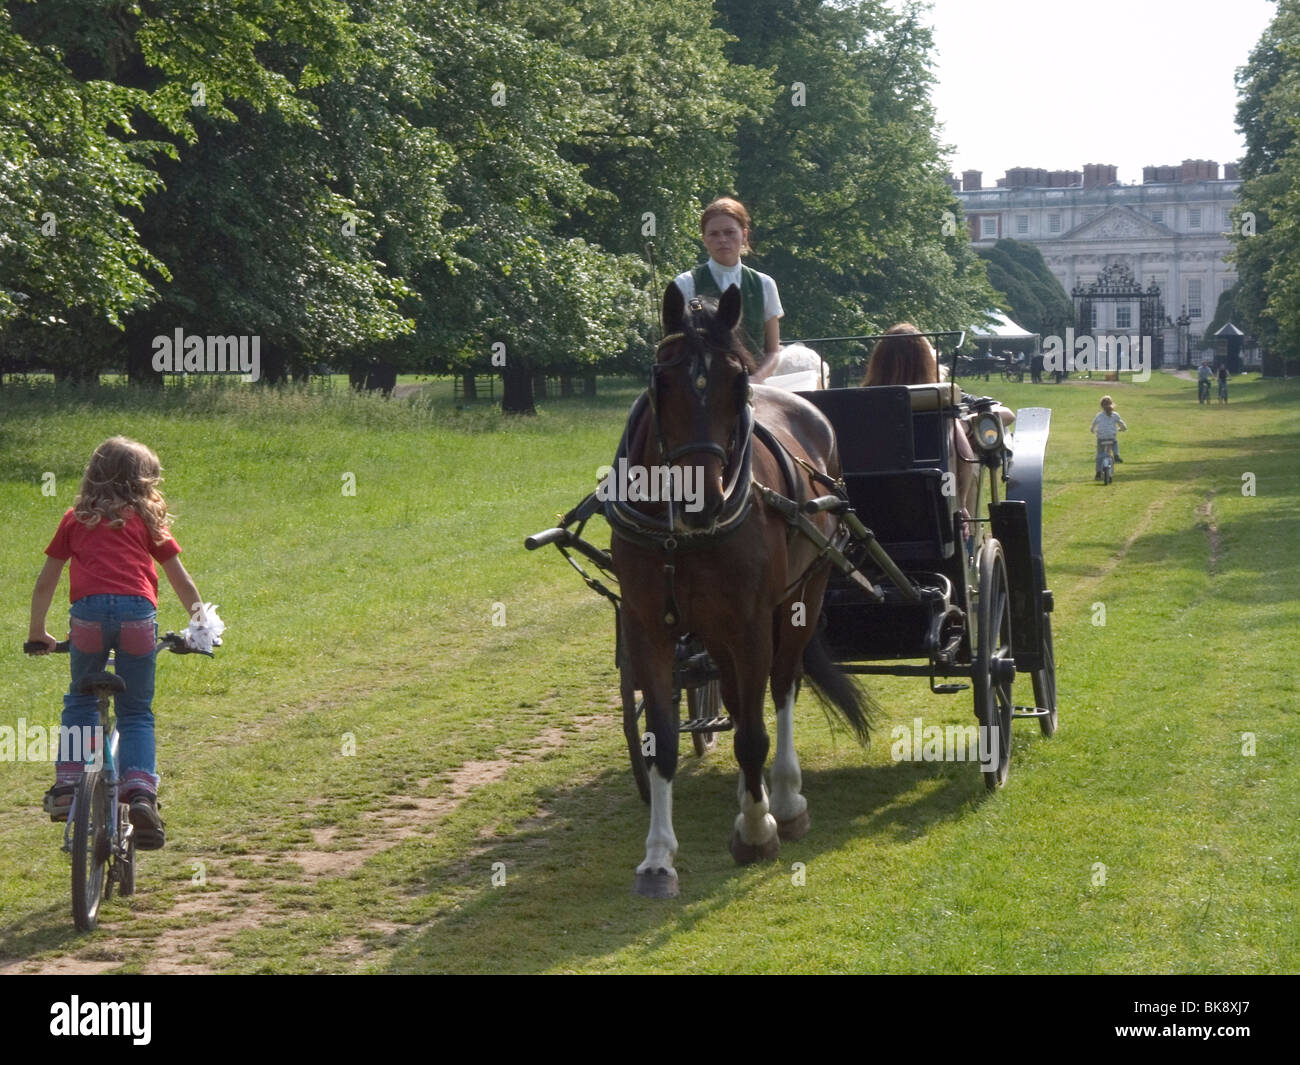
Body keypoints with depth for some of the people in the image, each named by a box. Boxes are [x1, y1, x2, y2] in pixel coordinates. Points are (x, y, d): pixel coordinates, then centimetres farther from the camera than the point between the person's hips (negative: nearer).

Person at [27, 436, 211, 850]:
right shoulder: (145, 519, 19)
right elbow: (180, 580, 22)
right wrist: (202, 622, 35)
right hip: (137, 613, -1)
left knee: (79, 702, 23)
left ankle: (66, 785, 10)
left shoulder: (75, 519, 22)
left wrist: (37, 633, 37)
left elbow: (46, 582, 26)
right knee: (136, 712, 11)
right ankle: (141, 792, -8)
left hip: (88, 612, 1)